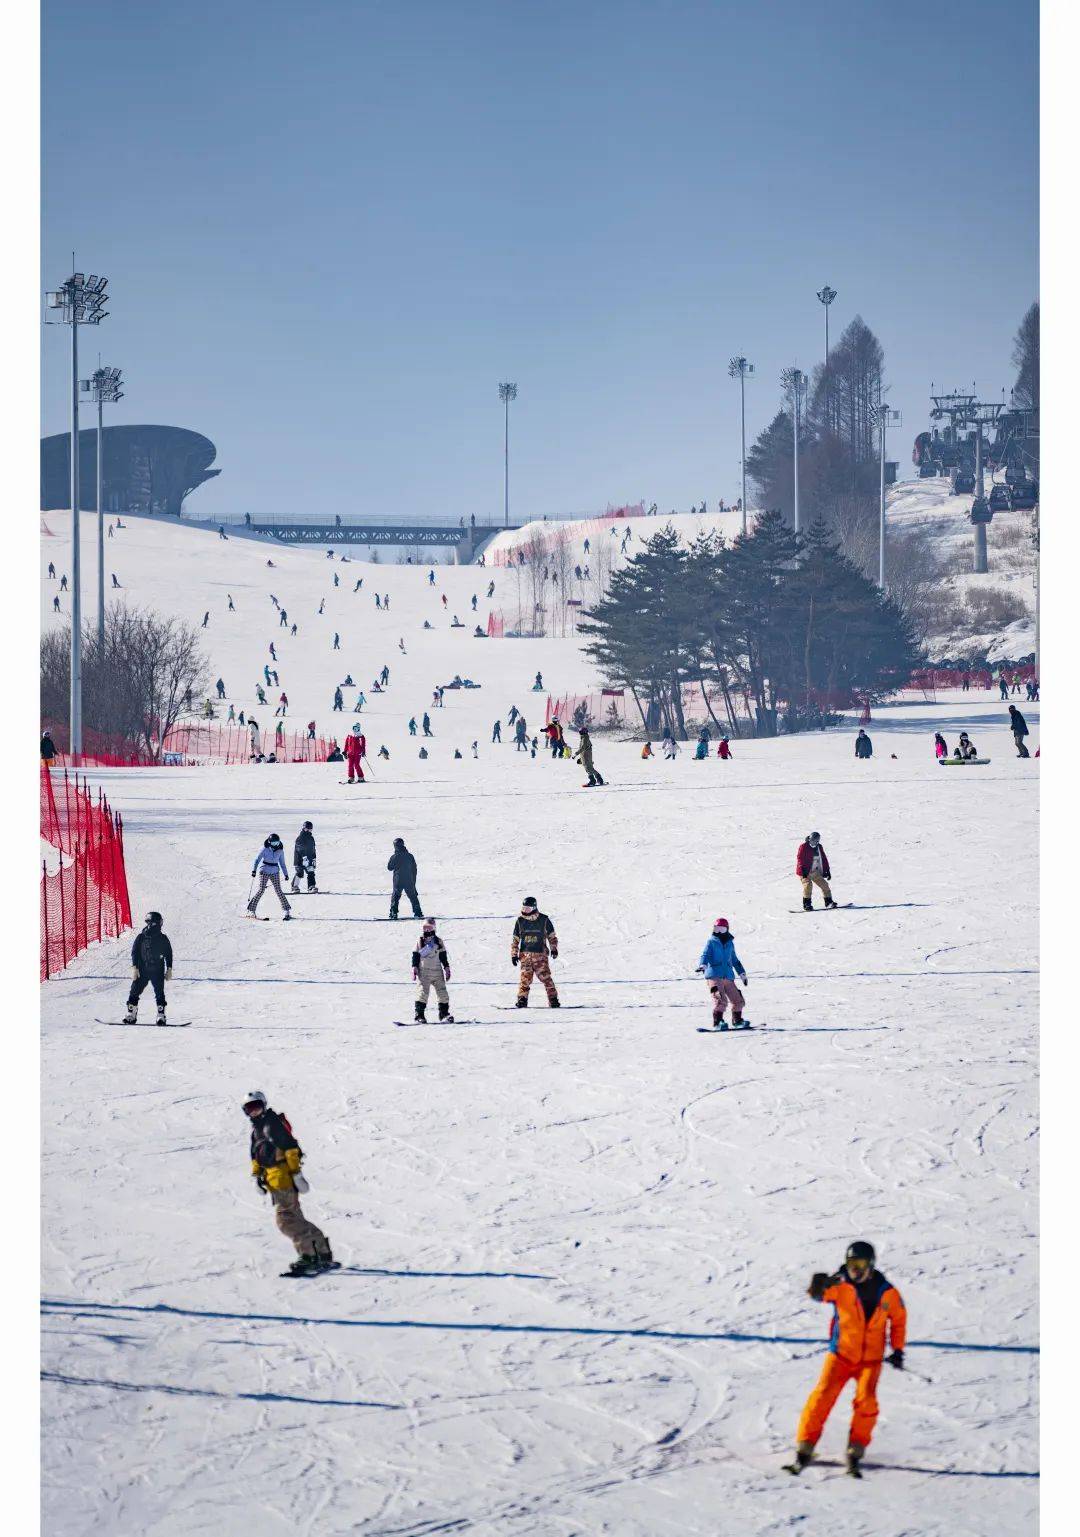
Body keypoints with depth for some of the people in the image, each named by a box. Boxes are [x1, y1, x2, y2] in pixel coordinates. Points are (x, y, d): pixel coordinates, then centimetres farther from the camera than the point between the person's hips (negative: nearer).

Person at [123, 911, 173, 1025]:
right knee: (134, 991, -3)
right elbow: (135, 952, 3)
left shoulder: (163, 939, 3)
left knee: (159, 993, -5)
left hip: (158, 971, -1)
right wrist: (134, 967, -7)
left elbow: (169, 954, 9)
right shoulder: (141, 938, 3)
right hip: (142, 970, 1)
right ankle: (131, 1013, 3)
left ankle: (161, 1015, 0)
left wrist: (169, 969, 4)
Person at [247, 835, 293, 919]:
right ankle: (251, 910, -5)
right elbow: (257, 859, -8)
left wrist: (286, 874, 17)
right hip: (264, 872, -3)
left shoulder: (280, 851, 4)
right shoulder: (264, 849, -7)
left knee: (279, 891, -2)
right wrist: (254, 870, -20)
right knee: (261, 890, -10)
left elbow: (282, 863, 16)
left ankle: (287, 910, 3)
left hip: (275, 873, 3)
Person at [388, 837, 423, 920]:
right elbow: (414, 869, 8)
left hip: (398, 880, -3)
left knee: (395, 896, 4)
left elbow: (389, 868, 3)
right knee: (413, 896, 12)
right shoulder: (410, 856, 3)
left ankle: (393, 913, -7)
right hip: (409, 881, 3)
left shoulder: (394, 857, -10)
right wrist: (413, 881, 16)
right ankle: (418, 912, 9)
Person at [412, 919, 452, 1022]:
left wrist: (447, 969, 9)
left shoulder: (438, 941, 8)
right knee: (422, 993, -9)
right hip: (423, 972, -2)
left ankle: (444, 1013, 14)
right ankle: (419, 1015, -8)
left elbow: (443, 956, 12)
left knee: (442, 992, 2)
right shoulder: (420, 942, 3)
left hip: (437, 971, 2)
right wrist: (414, 968, -5)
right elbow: (415, 956, 4)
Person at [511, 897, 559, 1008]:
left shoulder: (544, 920, 1)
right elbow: (515, 939, 12)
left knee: (545, 977, -10)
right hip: (525, 954, 2)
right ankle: (522, 1000, 1)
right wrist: (514, 955, 8)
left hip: (540, 954, -2)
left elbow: (552, 936, 11)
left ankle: (553, 1000, -6)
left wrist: (554, 949, 1)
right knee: (524, 978, -7)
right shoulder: (520, 921, 6)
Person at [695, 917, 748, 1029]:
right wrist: (702, 965, -26)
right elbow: (705, 955, -6)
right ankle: (717, 1022, -16)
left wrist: (742, 973, 35)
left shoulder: (730, 943, 19)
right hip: (714, 975, -5)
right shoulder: (711, 941, 6)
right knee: (720, 999, -22)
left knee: (738, 1000, 6)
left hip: (728, 977, 5)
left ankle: (737, 1021, 27)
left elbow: (734, 960, 32)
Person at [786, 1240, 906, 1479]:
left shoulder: (887, 1292, -2)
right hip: (841, 1354, -1)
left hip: (871, 1358, 1)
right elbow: (819, 1293, -25)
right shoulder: (840, 1285, -8)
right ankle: (804, 1448, -7)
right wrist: (819, 1286, -49)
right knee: (823, 1397, -13)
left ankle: (855, 1452, -7)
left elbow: (899, 1319, 12)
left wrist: (897, 1350, 6)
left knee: (865, 1400, -17)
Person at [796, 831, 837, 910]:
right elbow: (800, 858, -16)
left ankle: (828, 902, 16)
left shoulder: (819, 847, 8)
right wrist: (803, 870, -25)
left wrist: (827, 870, 11)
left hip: (815, 872, 6)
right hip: (805, 872, -6)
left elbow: (824, 859, 15)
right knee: (808, 884, -24)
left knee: (824, 884, 3)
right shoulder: (804, 847, -10)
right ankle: (806, 904, -18)